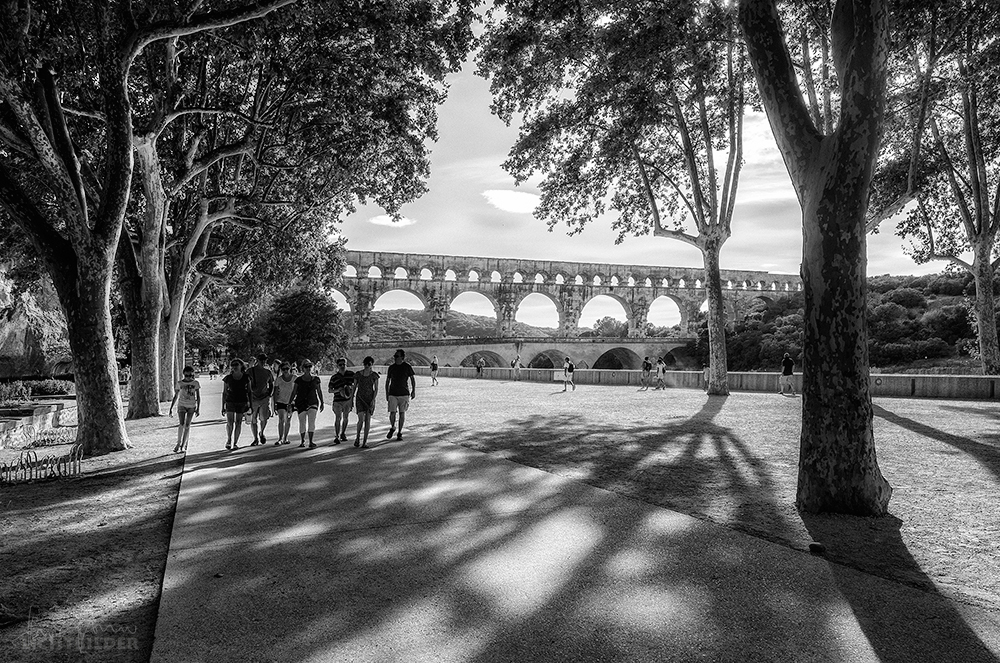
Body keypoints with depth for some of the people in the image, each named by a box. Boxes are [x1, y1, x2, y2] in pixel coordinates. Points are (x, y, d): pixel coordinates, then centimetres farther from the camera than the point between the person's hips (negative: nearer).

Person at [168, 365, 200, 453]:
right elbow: (175, 396, 8)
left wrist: (198, 408, -3)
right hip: (181, 405, 0)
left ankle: (183, 445, 9)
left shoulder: (195, 383, 1)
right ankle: (178, 443, -6)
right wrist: (171, 409, 6)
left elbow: (198, 397, 4)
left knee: (187, 425, 0)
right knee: (181, 424, -17)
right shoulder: (179, 383, 2)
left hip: (192, 406, 0)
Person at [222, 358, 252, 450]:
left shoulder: (246, 378, 0)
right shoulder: (227, 378, 0)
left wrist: (250, 404, 2)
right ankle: (228, 439, 13)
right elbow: (224, 393, 5)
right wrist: (223, 407, 3)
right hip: (230, 402, 0)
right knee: (229, 422, -11)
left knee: (238, 423, 2)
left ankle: (235, 443, 12)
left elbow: (249, 391, 6)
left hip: (242, 402, 0)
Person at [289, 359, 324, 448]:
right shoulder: (299, 380, 3)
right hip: (301, 403, 0)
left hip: (313, 402, 0)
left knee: (312, 421, -13)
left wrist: (322, 403, 10)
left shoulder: (316, 379, 6)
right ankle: (302, 441, 22)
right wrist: (290, 403, -2)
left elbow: (319, 392, 12)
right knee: (302, 423, 4)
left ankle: (311, 442, -13)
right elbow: (294, 392, 5)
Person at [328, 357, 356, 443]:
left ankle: (343, 434, 30)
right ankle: (336, 436, -9)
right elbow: (330, 390, 1)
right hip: (338, 400, -2)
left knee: (346, 418, 12)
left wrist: (351, 387, -4)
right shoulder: (334, 377, -2)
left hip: (348, 399, 2)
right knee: (338, 418, -11)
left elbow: (354, 384, 16)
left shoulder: (351, 374, 1)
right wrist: (338, 390, -16)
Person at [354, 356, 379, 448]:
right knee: (361, 420, -13)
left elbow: (376, 389, 0)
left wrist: (373, 400, -12)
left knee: (368, 420, -1)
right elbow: (354, 387, 7)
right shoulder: (357, 375, -1)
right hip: (360, 399, 0)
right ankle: (358, 438, 11)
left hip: (370, 399, 0)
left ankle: (365, 441, 8)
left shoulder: (374, 375, -2)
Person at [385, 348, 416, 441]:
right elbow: (387, 381, 11)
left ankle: (400, 433, 16)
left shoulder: (407, 367, -3)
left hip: (404, 394, -1)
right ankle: (392, 428, 21)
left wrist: (413, 391, -1)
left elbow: (412, 379, 6)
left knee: (402, 413, 3)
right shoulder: (391, 367, 3)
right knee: (392, 413, -7)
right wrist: (386, 394, 9)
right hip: (393, 394, 1)